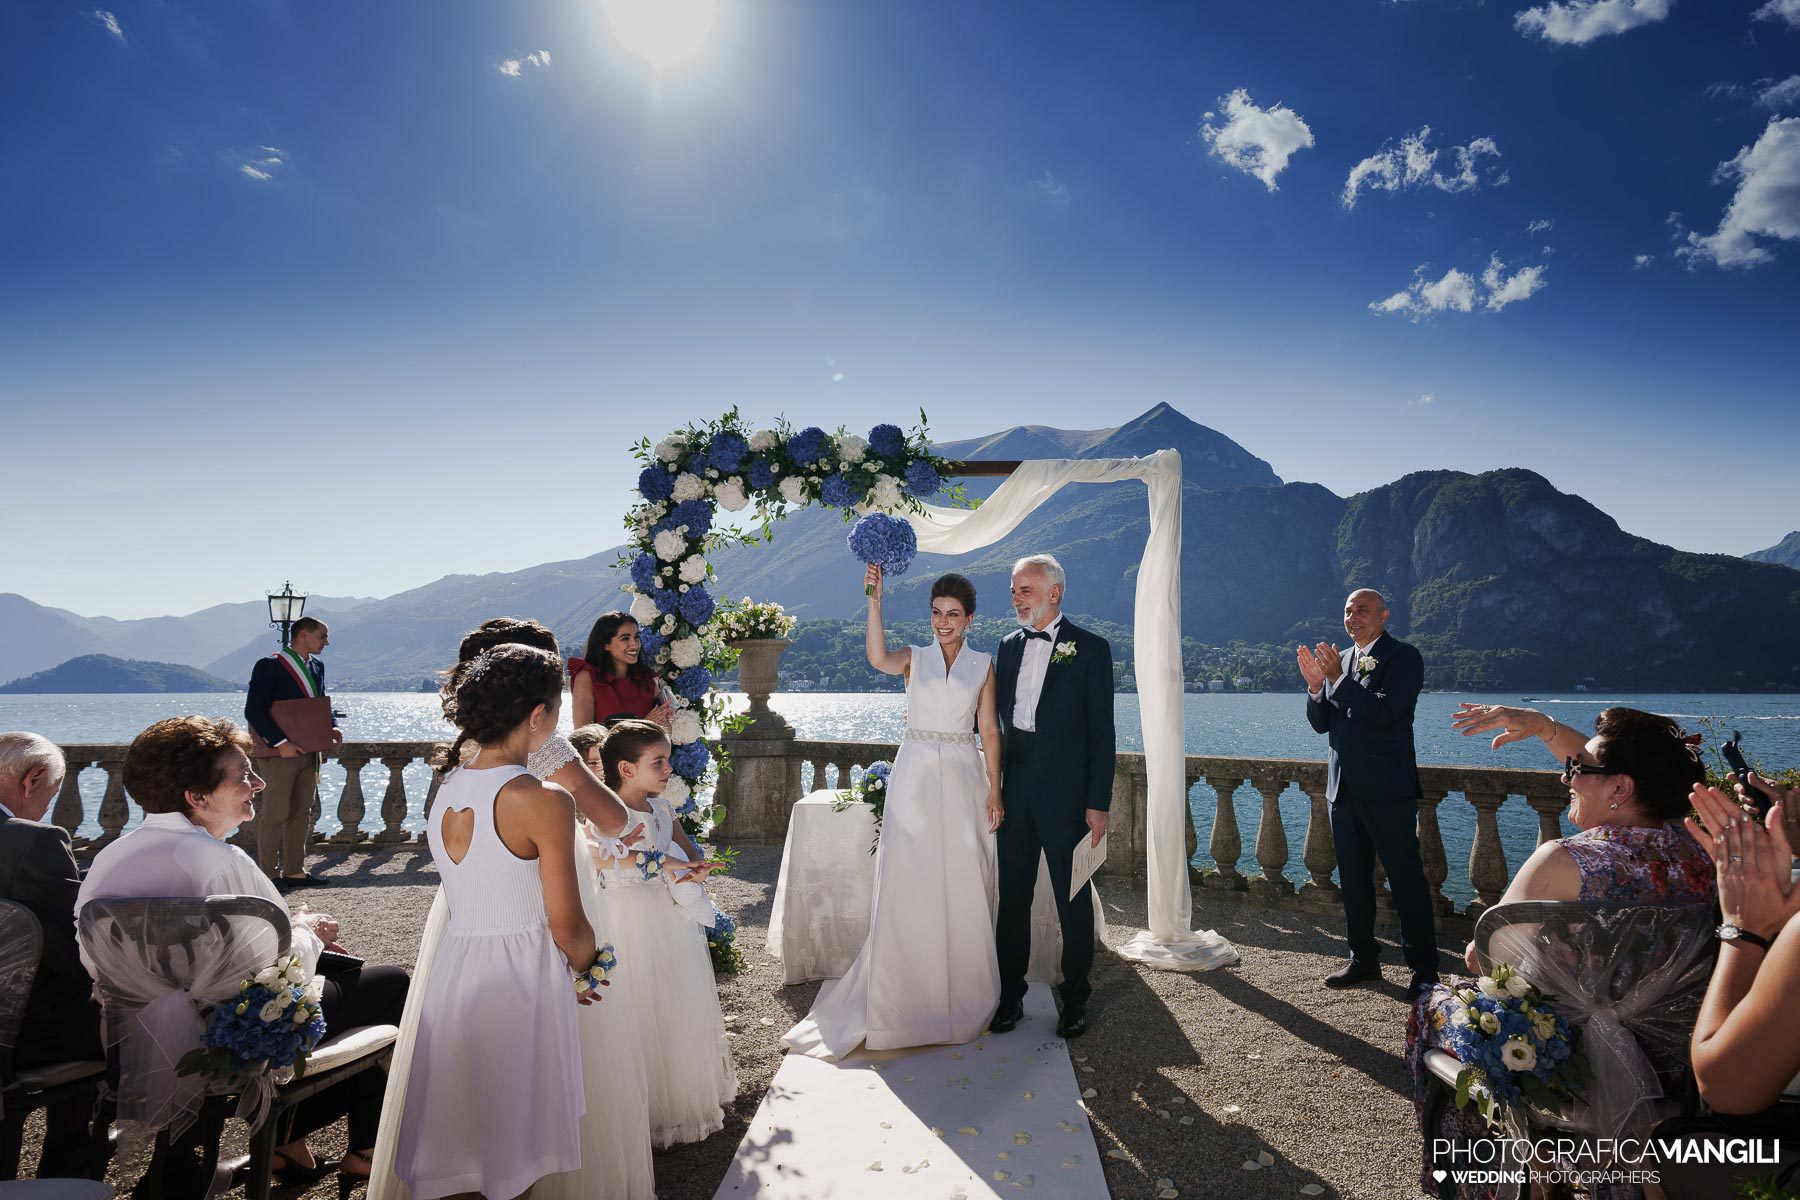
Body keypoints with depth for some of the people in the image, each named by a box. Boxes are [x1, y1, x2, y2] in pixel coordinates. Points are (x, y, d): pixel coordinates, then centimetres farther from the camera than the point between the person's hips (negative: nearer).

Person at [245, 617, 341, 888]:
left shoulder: (317, 666, 13)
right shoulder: (269, 666, -11)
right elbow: (253, 710, -16)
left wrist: (331, 727, 1)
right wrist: (281, 743, -21)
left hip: (308, 752, 8)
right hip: (277, 754, -8)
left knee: (301, 813, 11)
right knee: (276, 814, -3)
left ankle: (294, 871, 19)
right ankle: (269, 875, 7)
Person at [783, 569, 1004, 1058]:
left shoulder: (983, 665, 6)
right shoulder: (914, 657, 5)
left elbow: (989, 731, 4)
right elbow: (878, 658, -19)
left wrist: (994, 791, -1)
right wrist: (874, 599, -24)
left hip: (963, 780, 0)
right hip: (914, 777, 0)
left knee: (962, 887, 5)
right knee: (906, 885, 1)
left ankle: (963, 995, 23)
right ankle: (906, 996, 16)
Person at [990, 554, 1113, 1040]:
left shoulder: (1090, 648, -5)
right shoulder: (1009, 645, 10)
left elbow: (1101, 732, -7)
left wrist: (1098, 803, -11)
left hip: (1066, 794, -4)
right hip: (1015, 792, 5)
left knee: (1073, 903, 8)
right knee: (1012, 898, 11)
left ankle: (1075, 1000, 23)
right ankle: (1010, 997, 23)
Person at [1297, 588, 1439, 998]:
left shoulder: (1403, 657, -7)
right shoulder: (1340, 661, 12)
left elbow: (1385, 711, -20)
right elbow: (1321, 723, 10)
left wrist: (1338, 679, -21)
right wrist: (1316, 685, -7)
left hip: (1387, 789, -7)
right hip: (1345, 788, 7)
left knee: (1406, 879, 0)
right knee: (1353, 879, 14)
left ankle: (1424, 969, 11)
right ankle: (1364, 959, 27)